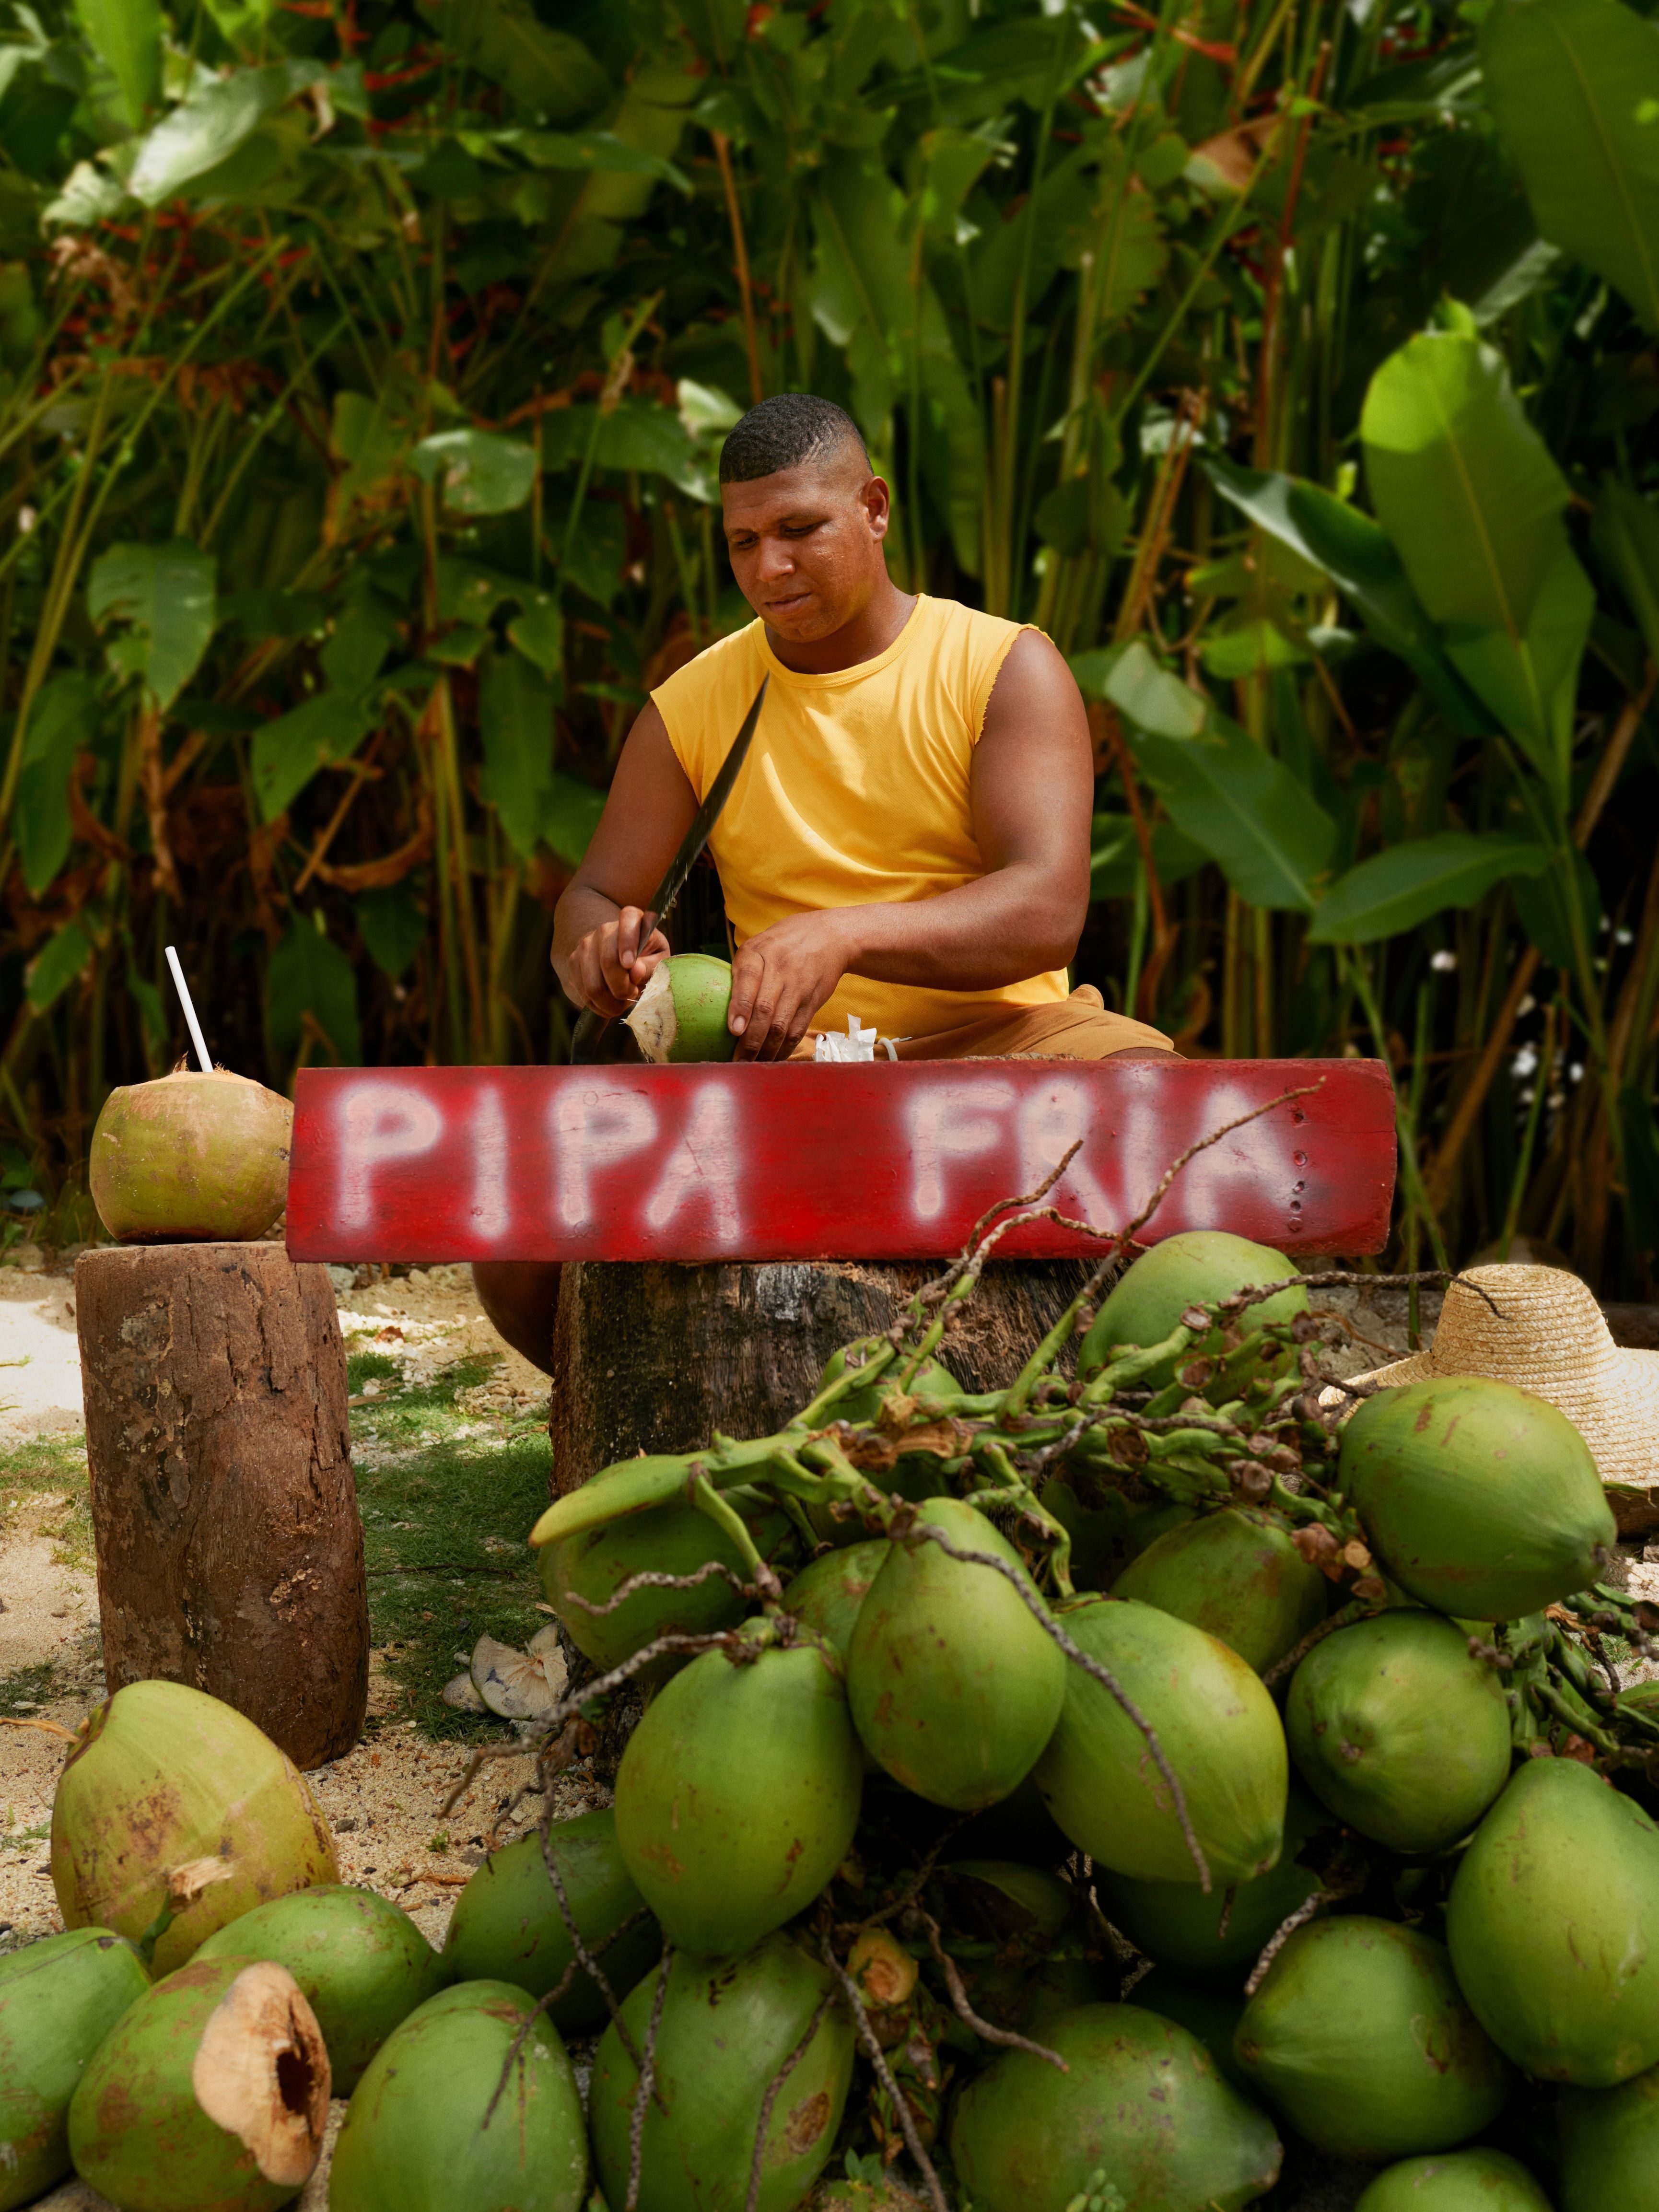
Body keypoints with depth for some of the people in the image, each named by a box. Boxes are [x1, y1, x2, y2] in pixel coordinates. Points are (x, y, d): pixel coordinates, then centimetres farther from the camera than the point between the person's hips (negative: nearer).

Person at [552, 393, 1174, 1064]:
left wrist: (841, 936, -31)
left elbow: (1049, 912, -13)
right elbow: (589, 901, 13)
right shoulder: (689, 707, 9)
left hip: (993, 1031, -1)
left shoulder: (1006, 668, 1)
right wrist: (602, 959, -15)